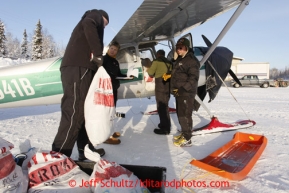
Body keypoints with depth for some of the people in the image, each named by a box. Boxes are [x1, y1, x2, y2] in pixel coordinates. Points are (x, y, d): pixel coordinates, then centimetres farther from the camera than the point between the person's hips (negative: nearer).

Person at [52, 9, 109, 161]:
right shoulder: (95, 16, 12)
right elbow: (89, 25, -13)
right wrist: (98, 54, -13)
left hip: (79, 68, 10)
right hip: (78, 68, -10)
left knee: (84, 111, 11)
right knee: (74, 112, -15)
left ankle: (85, 149, 19)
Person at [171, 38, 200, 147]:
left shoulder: (192, 60, -13)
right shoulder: (180, 59, 18)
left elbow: (193, 78, -21)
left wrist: (183, 89, -26)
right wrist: (175, 88, 17)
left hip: (186, 93, -10)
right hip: (179, 93, 10)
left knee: (185, 115, -8)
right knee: (180, 114, 16)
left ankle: (187, 139, -1)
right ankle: (184, 133, 29)